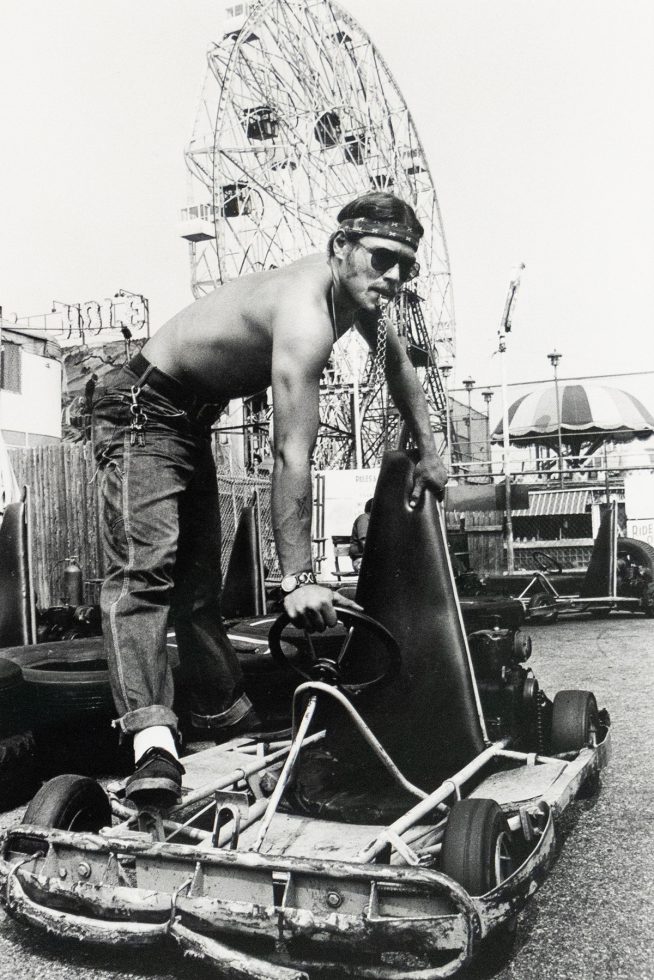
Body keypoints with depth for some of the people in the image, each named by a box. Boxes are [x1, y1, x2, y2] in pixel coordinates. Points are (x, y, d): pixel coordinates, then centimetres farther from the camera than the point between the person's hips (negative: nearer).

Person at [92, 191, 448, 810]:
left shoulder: (355, 293, 0)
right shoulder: (306, 316, -30)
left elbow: (398, 362, 21)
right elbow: (291, 456, -34)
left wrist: (427, 452, 21)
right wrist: (297, 578, -34)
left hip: (191, 421, 10)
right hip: (143, 412, -10)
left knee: (200, 584, 10)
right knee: (144, 570, -24)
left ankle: (233, 722, 17)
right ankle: (151, 737, -33)